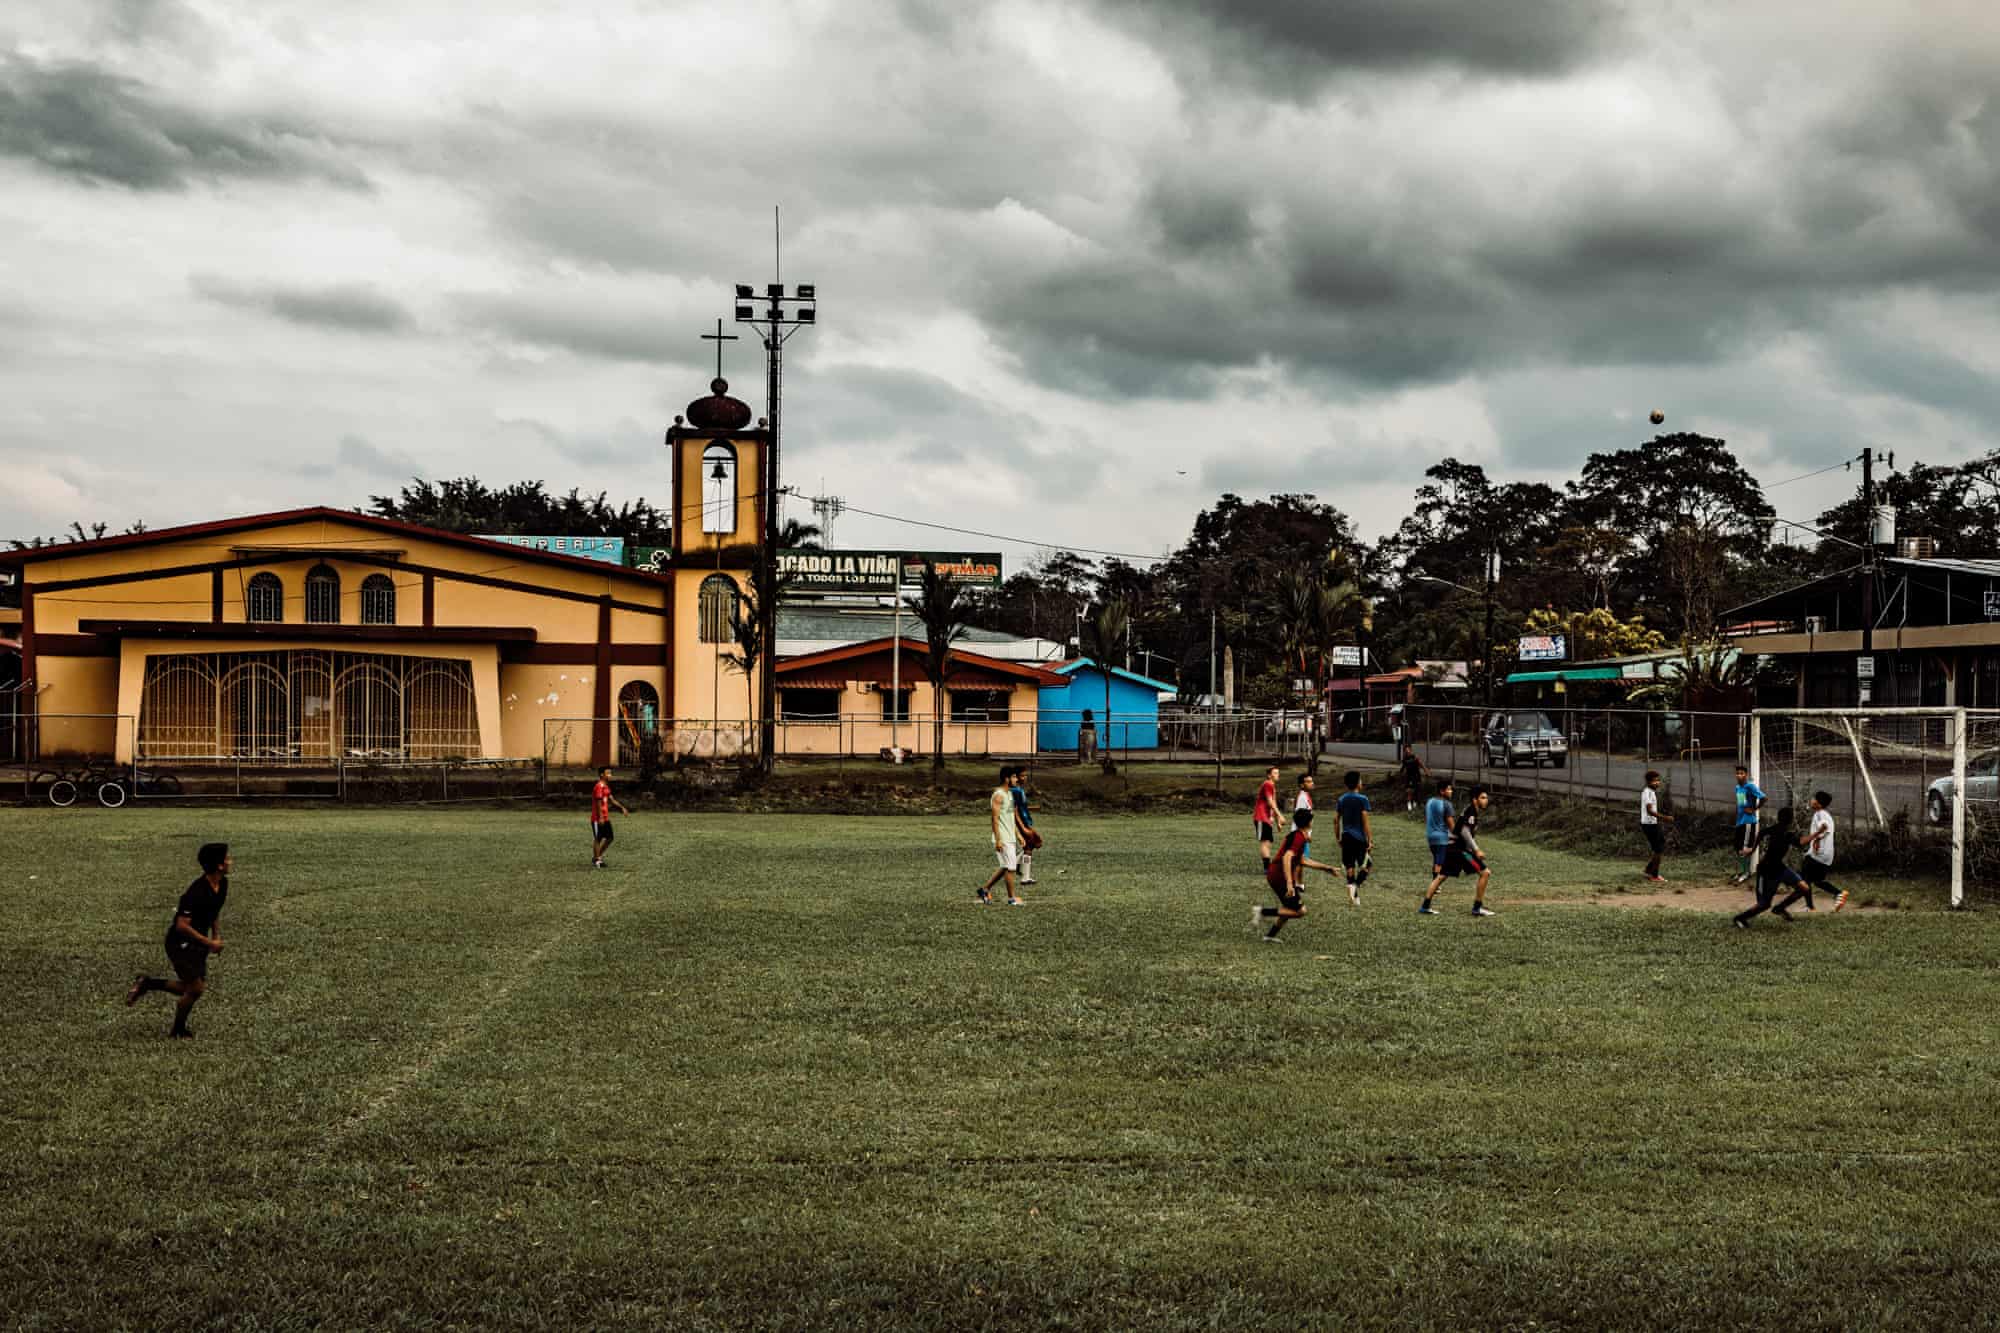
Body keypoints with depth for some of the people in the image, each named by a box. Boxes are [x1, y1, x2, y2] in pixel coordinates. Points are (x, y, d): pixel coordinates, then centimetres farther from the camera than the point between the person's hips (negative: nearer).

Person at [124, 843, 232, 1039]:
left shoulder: (222, 884, -2)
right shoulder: (197, 892, -29)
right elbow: (182, 925, -28)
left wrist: (217, 936, 7)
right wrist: (209, 943, -23)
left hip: (198, 943, 9)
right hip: (180, 943, -9)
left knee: (192, 988, 10)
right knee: (196, 988, -7)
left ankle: (146, 984, 24)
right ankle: (177, 1030, 14)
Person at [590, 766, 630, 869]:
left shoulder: (606, 787, 14)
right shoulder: (599, 787, -17)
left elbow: (611, 799, 20)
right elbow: (598, 803, -21)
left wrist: (622, 807, 15)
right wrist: (600, 817, -23)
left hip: (605, 818, 10)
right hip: (598, 819, -10)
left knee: (609, 838, 12)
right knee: (597, 839, -1)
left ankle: (598, 857, 22)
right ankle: (596, 861, 7)